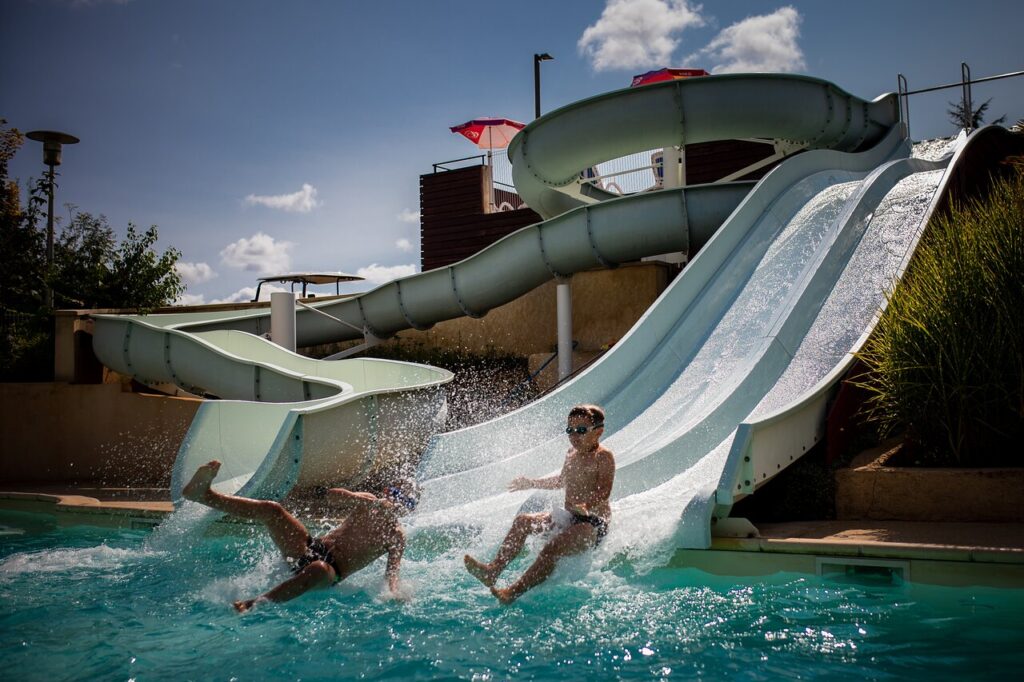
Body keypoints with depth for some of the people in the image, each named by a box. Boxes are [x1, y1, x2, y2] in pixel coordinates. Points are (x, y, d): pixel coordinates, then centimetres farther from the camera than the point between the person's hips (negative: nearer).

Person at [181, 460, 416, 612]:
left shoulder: (396, 537, 3)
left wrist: (394, 593, -32)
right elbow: (332, 494, -1)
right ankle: (203, 493, -17)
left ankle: (256, 603, -52)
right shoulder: (366, 502, 13)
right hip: (311, 547, 5)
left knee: (318, 569, -46)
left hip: (332, 571, -5)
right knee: (271, 509, -14)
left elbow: (392, 571, -9)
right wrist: (371, 503, -13)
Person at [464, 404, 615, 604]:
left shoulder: (603, 456, -11)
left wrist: (586, 506, -41)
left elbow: (604, 492, -23)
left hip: (593, 524, -8)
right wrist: (533, 483, 29)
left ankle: (514, 592, -32)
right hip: (569, 517, 8)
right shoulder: (572, 452, 13)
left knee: (552, 548, -31)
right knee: (522, 521, -7)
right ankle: (494, 570, -16)